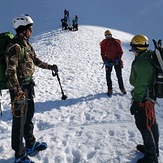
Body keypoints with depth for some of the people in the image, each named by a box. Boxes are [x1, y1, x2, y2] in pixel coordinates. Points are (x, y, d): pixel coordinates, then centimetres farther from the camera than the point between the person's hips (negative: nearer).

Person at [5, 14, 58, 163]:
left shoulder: (26, 44, 9)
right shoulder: (15, 46, -19)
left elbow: (35, 60, 22)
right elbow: (11, 71, -23)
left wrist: (50, 67, 23)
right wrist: (18, 92, -26)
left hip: (28, 86, 9)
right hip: (19, 88, -9)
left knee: (28, 117, 21)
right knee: (19, 121, 1)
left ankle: (30, 145, 39)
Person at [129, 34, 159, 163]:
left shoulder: (142, 63, -24)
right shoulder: (149, 57, 8)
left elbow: (141, 85, -26)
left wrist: (136, 101, -21)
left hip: (144, 98, -10)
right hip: (150, 95, 10)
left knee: (144, 125, 0)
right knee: (151, 124, 20)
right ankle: (153, 148, 38)